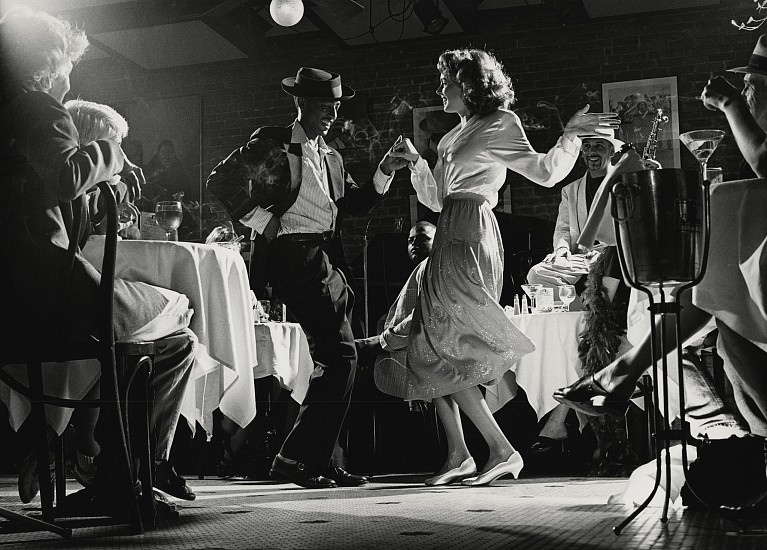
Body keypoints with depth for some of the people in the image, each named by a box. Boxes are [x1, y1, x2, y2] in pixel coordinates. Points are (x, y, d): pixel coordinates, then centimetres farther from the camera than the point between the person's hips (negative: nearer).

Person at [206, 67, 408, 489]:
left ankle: (324, 462, 18)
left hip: (326, 261, 9)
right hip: (296, 256, -9)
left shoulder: (331, 157, 24)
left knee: (333, 362, 10)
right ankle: (297, 457, -12)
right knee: (340, 356, -16)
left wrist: (384, 172, 5)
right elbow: (221, 181, -8)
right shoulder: (272, 143, 0)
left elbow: (354, 204, 17)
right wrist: (262, 221, -11)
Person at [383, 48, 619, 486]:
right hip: (451, 239, 8)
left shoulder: (499, 123, 0)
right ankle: (458, 456, 7)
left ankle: (503, 451, -7)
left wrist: (571, 135, -15)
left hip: (469, 240, -8)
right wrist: (416, 161, 20)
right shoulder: (458, 134, 23)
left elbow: (544, 172, -6)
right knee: (432, 350, 4)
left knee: (442, 352, -12)